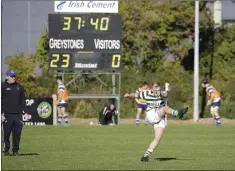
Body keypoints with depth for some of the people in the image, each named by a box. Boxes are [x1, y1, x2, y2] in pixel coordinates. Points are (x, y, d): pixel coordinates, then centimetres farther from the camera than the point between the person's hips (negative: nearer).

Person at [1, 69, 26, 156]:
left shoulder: (19, 87, 13)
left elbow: (22, 100, 18)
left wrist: (23, 111, 7)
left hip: (18, 114, 3)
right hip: (7, 114, -3)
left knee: (17, 133, 1)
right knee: (6, 133, -3)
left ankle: (15, 150, 10)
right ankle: (6, 150, 5)